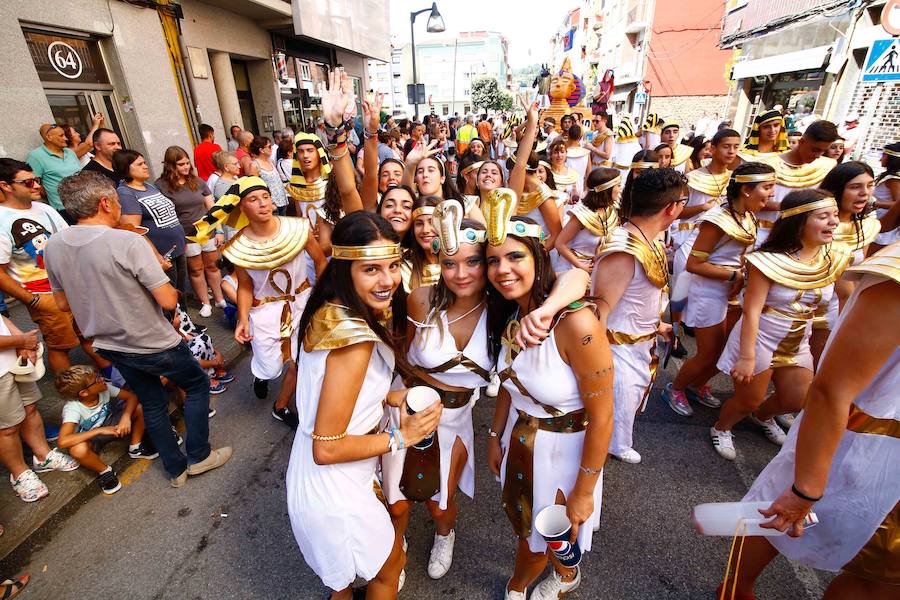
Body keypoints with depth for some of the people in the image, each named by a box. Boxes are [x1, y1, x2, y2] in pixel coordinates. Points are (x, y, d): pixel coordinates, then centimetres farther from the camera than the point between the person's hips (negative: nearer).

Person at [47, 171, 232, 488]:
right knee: (198, 385, 17)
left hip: (109, 345, 7)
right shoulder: (128, 242, -26)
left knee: (152, 404, 21)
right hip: (151, 344, -7)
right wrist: (172, 290, -3)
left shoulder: (53, 246, -4)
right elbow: (168, 301, -24)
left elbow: (63, 303, 8)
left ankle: (176, 468, 34)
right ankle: (198, 456, 25)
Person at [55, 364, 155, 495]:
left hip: (107, 425, 4)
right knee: (78, 449, -40)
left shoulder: (104, 389, -23)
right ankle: (104, 471, -9)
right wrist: (100, 430, -42)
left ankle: (135, 448, 1)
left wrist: (126, 417, -32)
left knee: (139, 408, -19)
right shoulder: (73, 409, -33)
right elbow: (62, 441, -44)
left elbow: (132, 396, -15)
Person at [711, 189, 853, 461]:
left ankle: (762, 416, 50)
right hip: (758, 339, -6)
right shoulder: (771, 260, -24)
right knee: (748, 400, 8)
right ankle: (721, 429, 37)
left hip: (798, 344, 6)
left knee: (797, 401, 18)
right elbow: (751, 311, -24)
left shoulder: (835, 258, -6)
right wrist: (747, 357, -23)